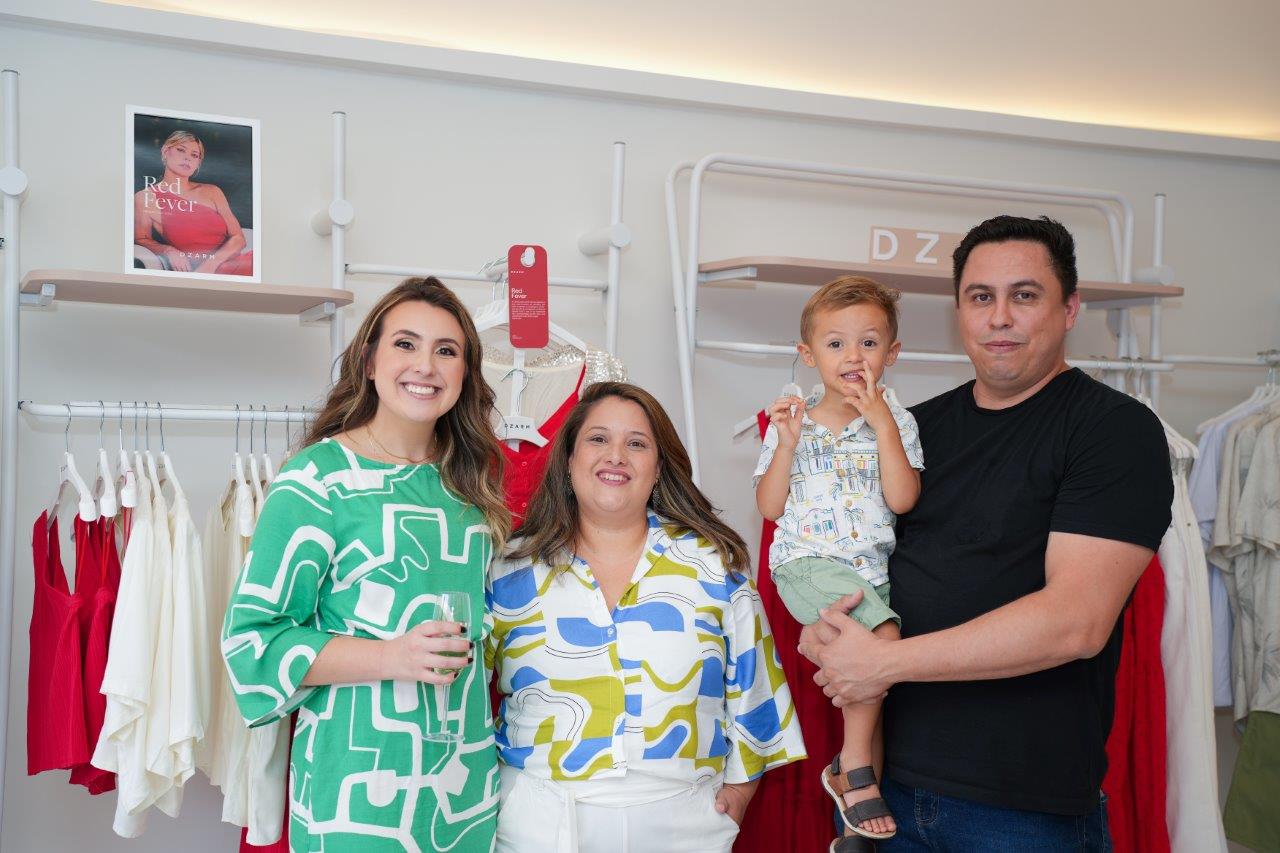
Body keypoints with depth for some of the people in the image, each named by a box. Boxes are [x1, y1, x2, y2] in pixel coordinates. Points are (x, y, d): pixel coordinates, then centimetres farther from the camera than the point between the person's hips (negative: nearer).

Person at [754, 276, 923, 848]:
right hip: (807, 563, -3)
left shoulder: (895, 421, 6)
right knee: (882, 635, -26)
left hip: (874, 566, 3)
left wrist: (883, 424, -11)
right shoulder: (793, 421, 5)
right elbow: (769, 507, 2)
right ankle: (853, 764, -8)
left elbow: (903, 499, -8)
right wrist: (787, 442, -10)